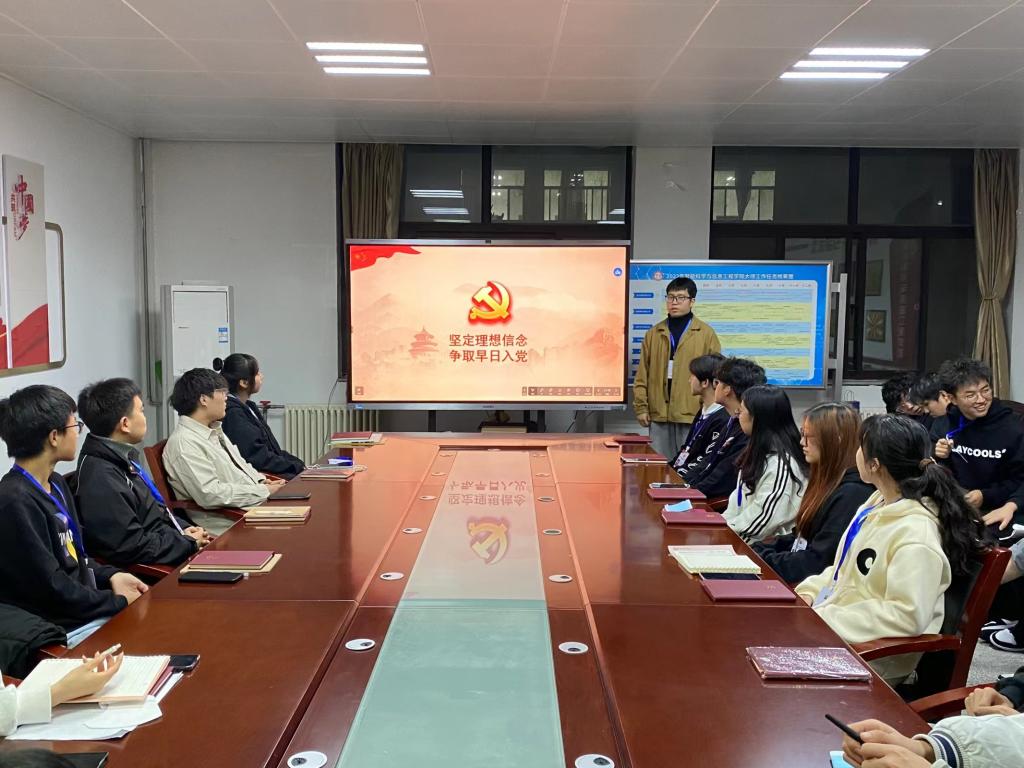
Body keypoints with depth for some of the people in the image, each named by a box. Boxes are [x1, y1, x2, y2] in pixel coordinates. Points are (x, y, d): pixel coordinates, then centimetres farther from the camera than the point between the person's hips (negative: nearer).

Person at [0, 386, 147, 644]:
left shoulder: (55, 484, 9)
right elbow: (51, 589, -20)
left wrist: (110, 575, 1)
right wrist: (119, 602, -11)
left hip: (86, 608, 9)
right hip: (63, 630, -9)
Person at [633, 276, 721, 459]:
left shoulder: (706, 333, 1)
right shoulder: (654, 334, 10)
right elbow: (642, 375, 9)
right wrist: (641, 407, 3)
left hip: (693, 414, -3)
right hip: (659, 414, 3)